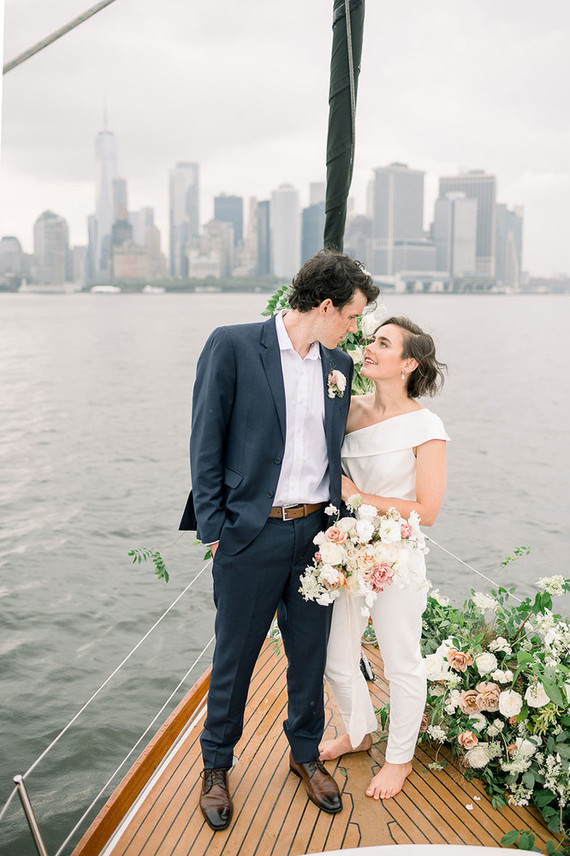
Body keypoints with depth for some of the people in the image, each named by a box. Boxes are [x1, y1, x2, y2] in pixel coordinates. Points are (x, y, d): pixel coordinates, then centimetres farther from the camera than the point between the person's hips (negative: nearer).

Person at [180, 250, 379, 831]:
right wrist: (214, 530, -10)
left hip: (315, 532, 5)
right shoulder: (232, 346, -9)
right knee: (234, 657, 11)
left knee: (310, 654, 17)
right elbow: (205, 445, -8)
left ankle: (305, 753, 41)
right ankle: (216, 765, 34)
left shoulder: (338, 364, 7)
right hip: (250, 536, -4)